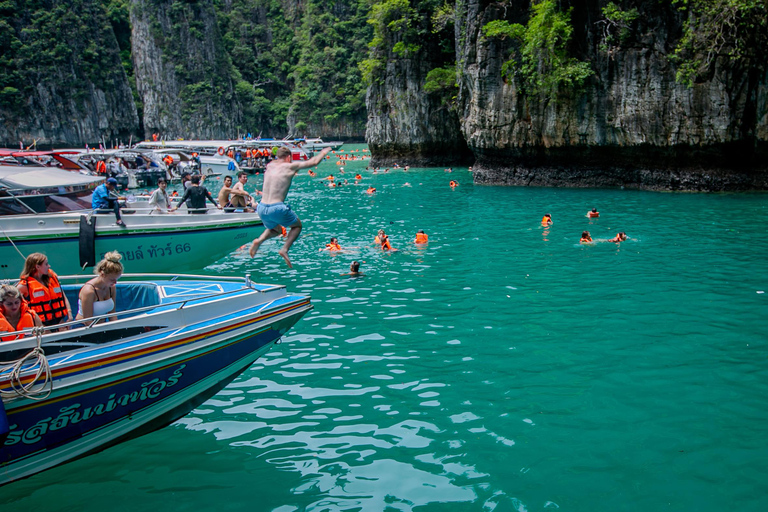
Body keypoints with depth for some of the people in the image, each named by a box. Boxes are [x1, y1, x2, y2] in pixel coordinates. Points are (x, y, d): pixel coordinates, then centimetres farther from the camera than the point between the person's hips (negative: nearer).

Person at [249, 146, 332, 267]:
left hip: (261, 208, 6)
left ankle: (259, 241, 4)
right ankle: (284, 249, 0)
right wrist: (323, 152, 30)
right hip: (277, 208, -6)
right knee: (297, 226, 21)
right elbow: (314, 162, 11)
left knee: (274, 229, 33)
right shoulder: (290, 166, 1)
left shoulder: (270, 166, 13)